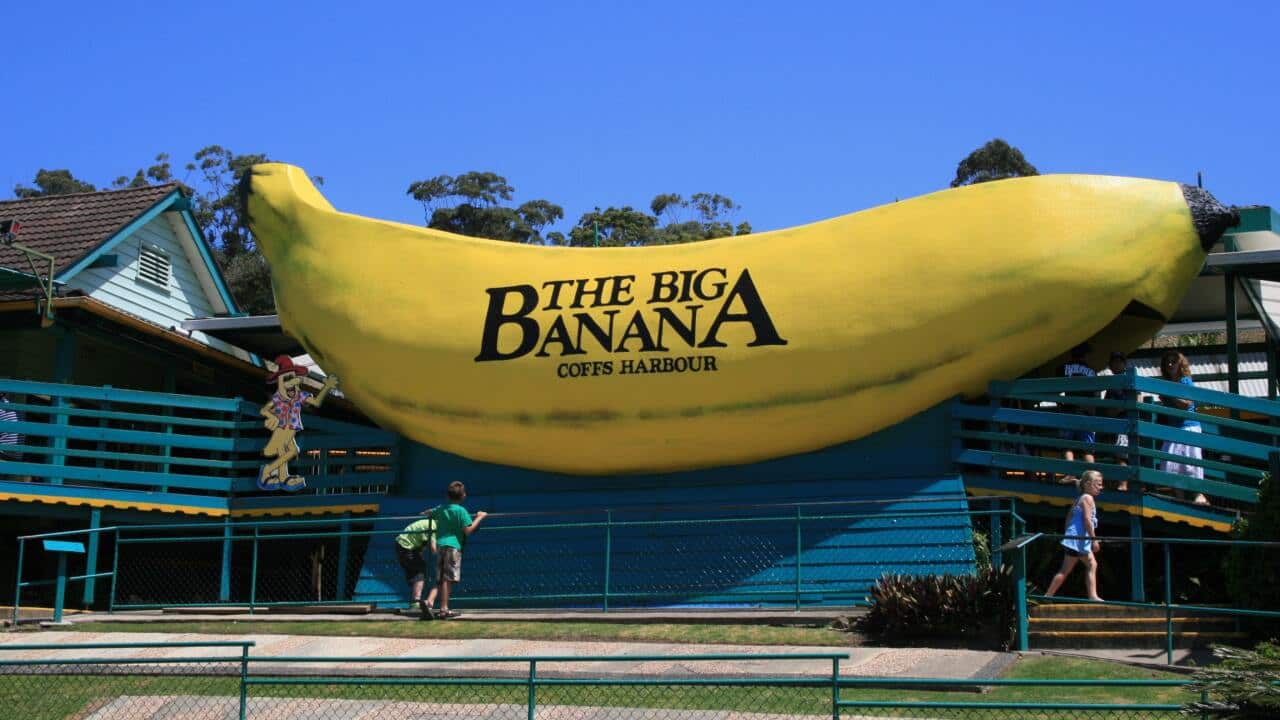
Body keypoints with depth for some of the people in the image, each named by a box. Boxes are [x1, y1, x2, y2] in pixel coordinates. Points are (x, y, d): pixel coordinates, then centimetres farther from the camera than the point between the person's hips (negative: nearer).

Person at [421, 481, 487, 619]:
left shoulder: (440, 509, 14)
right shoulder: (461, 511, -5)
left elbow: (429, 513, 35)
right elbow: (468, 530, -10)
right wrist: (479, 518, 0)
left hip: (440, 545, 6)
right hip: (453, 546, -6)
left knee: (439, 580, 11)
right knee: (448, 579, -7)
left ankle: (429, 602, -7)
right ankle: (444, 610, -8)